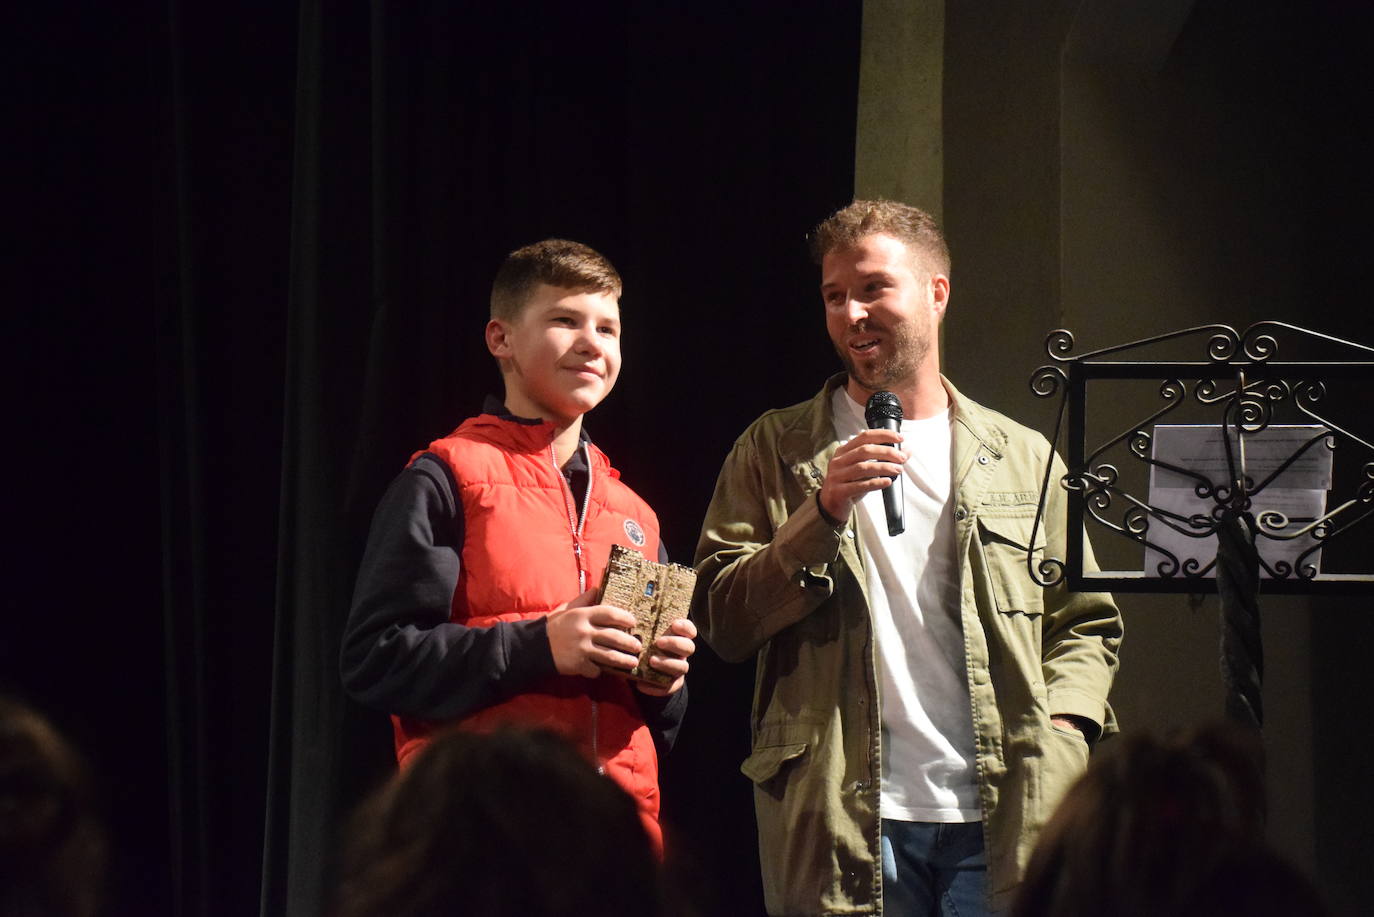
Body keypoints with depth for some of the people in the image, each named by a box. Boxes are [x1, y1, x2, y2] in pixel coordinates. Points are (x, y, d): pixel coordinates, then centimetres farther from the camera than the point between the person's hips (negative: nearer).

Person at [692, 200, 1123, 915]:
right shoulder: (775, 451, 9)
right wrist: (823, 514, -11)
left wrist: (1061, 729, -1)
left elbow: (1085, 624, 17)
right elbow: (723, 625, 1)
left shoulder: (1024, 458, 14)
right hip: (841, 822, -1)